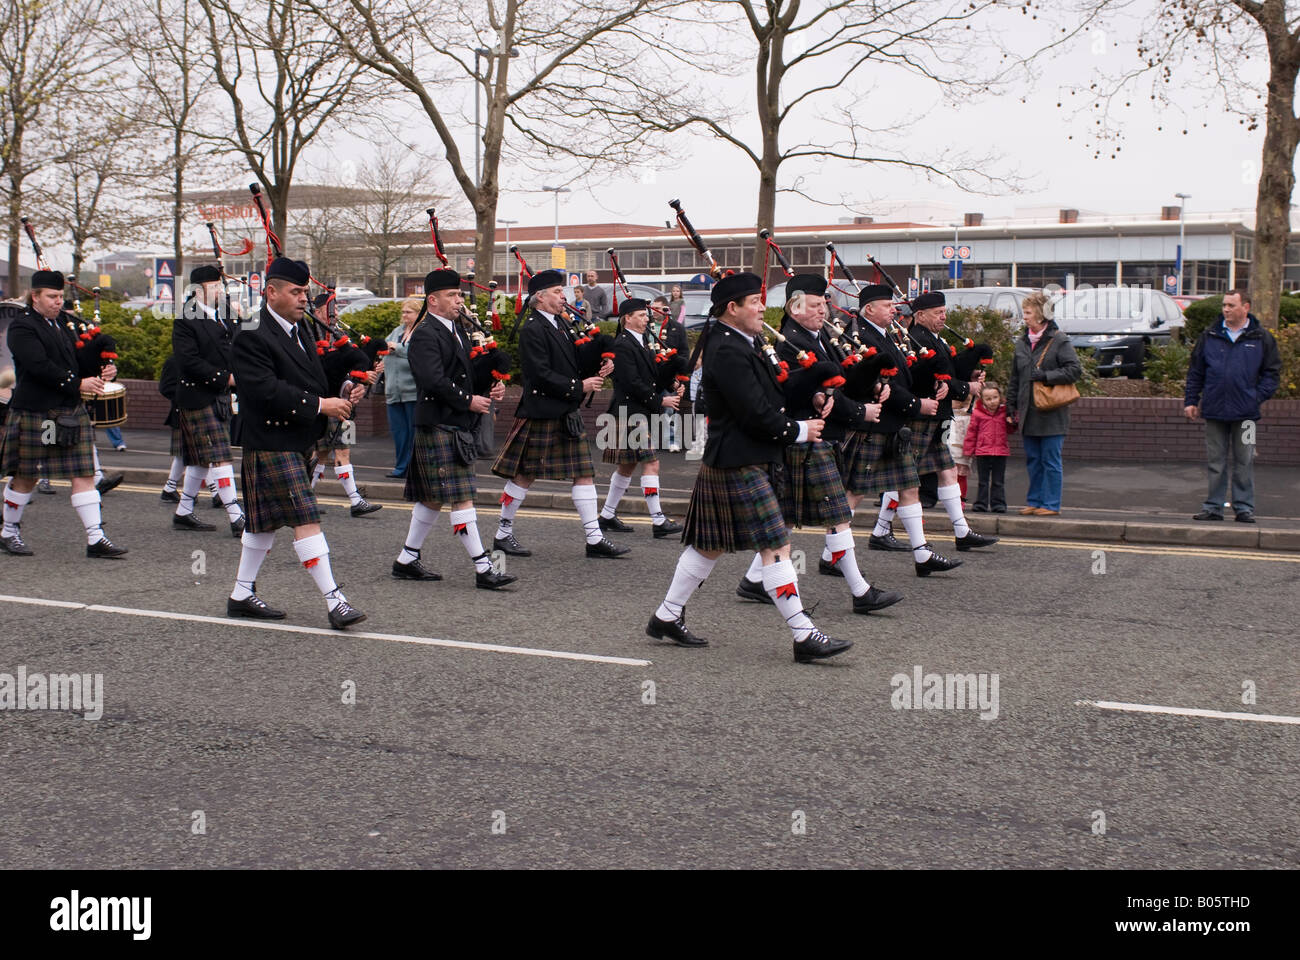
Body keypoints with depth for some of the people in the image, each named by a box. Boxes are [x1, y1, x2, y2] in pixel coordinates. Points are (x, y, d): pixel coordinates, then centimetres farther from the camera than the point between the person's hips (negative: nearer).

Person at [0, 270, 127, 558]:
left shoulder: (67, 322, 13)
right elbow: (40, 366, -20)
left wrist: (104, 370, -4)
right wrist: (78, 384, -20)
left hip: (72, 412, 6)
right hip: (33, 413, -6)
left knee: (84, 474, 0)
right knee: (25, 477, 6)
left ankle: (95, 538, -2)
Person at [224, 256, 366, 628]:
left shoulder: (300, 329, 14)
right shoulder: (252, 335, -15)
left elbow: (313, 378, 20)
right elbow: (265, 389, -24)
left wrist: (339, 399, 0)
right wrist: (318, 405, -23)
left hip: (298, 441, 9)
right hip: (271, 441, -9)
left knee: (266, 521, 15)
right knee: (306, 518, -11)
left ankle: (242, 595, 25)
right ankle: (334, 601, -11)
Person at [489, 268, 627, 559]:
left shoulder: (562, 324, 14)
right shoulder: (532, 330, -13)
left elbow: (573, 362, 19)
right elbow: (541, 375, -20)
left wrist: (599, 370, 1)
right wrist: (578, 386, -17)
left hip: (568, 413, 9)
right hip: (540, 413, -8)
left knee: (584, 472, 5)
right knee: (524, 474, 2)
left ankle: (594, 539, 7)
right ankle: (503, 534, 16)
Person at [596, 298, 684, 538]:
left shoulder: (641, 343, 16)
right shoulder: (623, 345, -14)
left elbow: (650, 376, 20)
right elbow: (632, 383, -20)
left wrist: (672, 388, 2)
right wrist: (660, 401, -17)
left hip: (642, 414, 10)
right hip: (631, 414, -10)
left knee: (627, 466, 14)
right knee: (650, 463, -12)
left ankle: (607, 516, 22)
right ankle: (658, 521, -11)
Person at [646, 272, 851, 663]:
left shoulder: (738, 344, 14)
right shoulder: (728, 352, -19)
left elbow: (767, 396, 17)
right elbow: (756, 414, -22)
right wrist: (799, 431, -9)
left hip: (726, 462, 11)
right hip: (739, 466, -11)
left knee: (709, 544, 16)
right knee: (776, 546, -8)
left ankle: (667, 616, 25)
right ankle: (805, 636, -4)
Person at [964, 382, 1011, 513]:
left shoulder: (1004, 412, 3)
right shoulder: (977, 413, -3)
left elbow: (1010, 428, 14)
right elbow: (971, 431, 3)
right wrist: (969, 449, 3)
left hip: (1001, 452, 1)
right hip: (982, 452, -1)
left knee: (998, 481, 7)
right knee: (982, 480, 7)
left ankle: (998, 503, 14)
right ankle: (981, 504, 13)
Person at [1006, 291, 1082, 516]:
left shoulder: (1059, 341, -5)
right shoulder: (1021, 344, 13)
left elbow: (1075, 370, -10)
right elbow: (1014, 379, 18)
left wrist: (1046, 376, -17)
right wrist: (1011, 407, 12)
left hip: (1051, 415, -6)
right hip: (1028, 414, 6)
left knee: (1050, 461, -1)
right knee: (1033, 461, 10)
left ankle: (1051, 504, 5)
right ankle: (1034, 501, 19)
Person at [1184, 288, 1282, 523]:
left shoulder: (1261, 338, 3)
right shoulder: (1209, 336, 7)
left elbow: (1272, 372, 6)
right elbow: (1195, 372, 11)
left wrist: (1257, 397, -5)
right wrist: (1190, 401, 5)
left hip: (1245, 413, -1)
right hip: (1214, 411, 1)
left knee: (1245, 463, 3)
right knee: (1215, 462, 6)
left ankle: (1244, 507, 10)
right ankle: (1213, 506, 13)